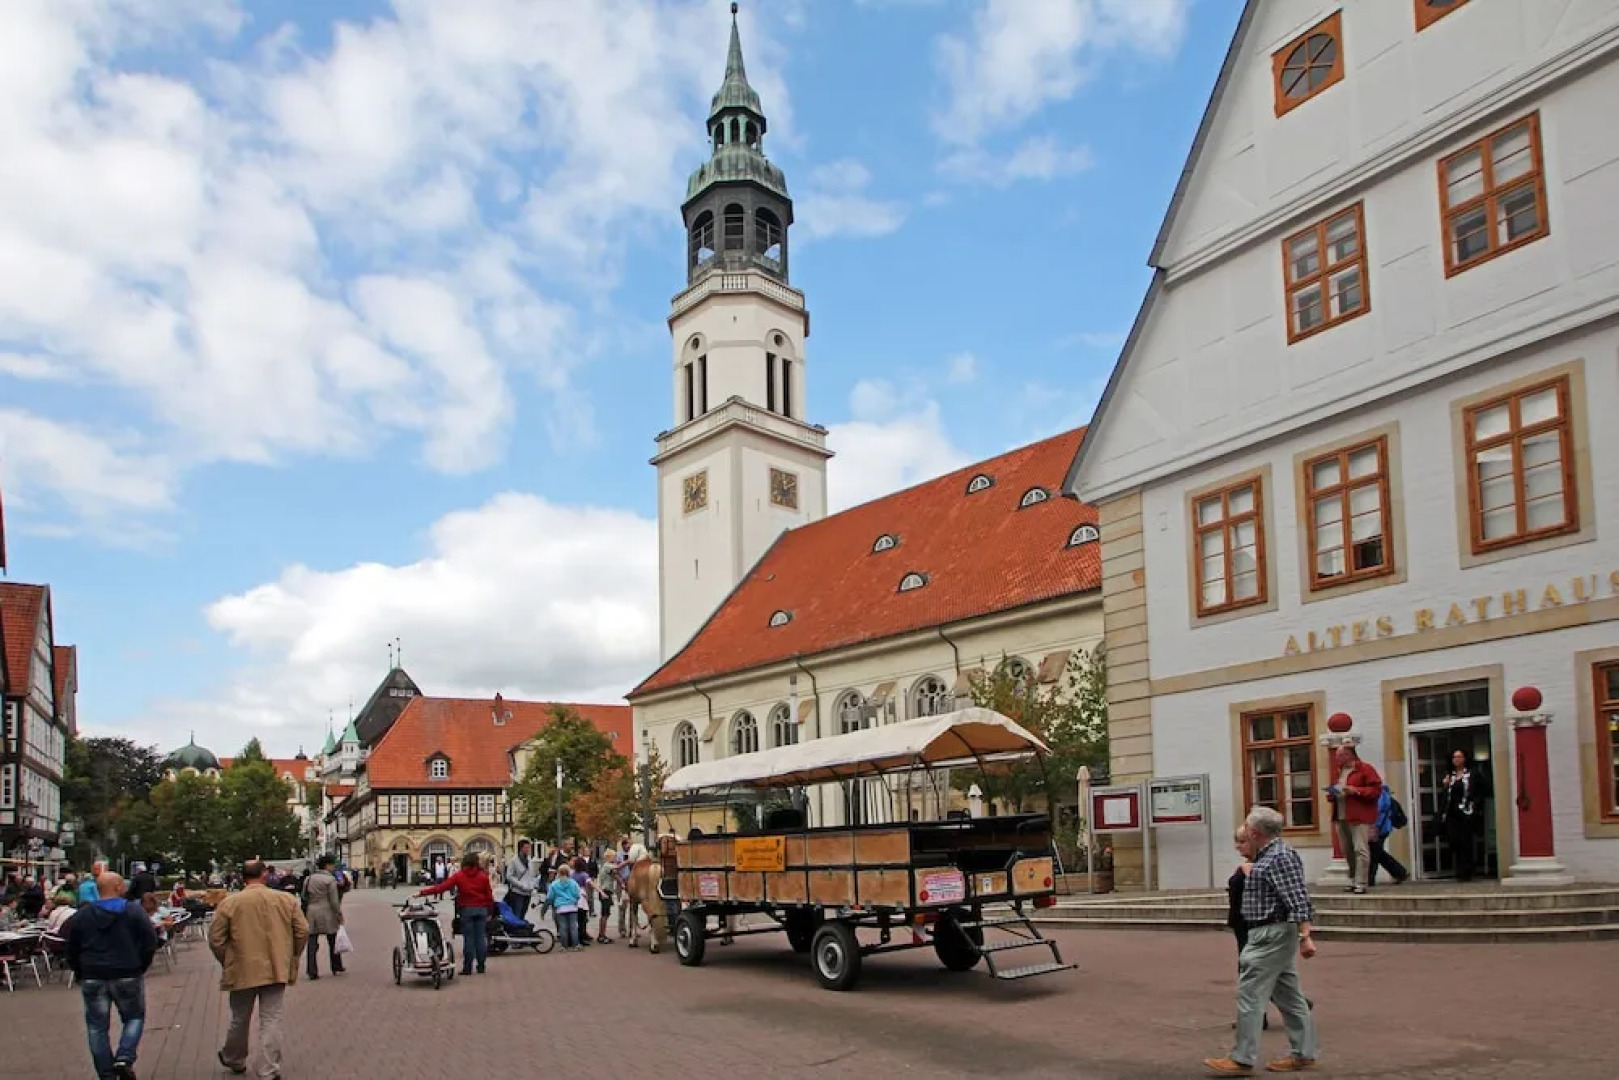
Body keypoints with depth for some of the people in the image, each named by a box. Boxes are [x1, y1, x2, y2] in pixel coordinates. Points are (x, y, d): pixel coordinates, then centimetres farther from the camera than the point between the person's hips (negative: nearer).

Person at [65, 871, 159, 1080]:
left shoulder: (82, 916, 3)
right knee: (134, 1018, 14)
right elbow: (150, 943, -6)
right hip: (128, 976, -2)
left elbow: (70, 950, 8)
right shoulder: (134, 912, -5)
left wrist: (80, 973, 20)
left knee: (98, 1027, 10)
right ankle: (124, 1059, -5)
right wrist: (140, 967, 8)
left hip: (92, 978, 2)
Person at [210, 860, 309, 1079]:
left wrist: (227, 963, 11)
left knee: (240, 1020, 19)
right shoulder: (287, 899, -3)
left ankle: (234, 1061, 39)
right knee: (271, 1021, 5)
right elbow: (303, 932, -1)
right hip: (276, 970, 0)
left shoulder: (229, 903, -7)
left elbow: (215, 940, -4)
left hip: (242, 972, 0)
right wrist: (290, 957, 13)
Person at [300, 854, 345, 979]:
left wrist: (305, 915, 18)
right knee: (333, 942, 10)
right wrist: (339, 915, -1)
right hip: (327, 914, -4)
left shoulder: (308, 879, 9)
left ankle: (312, 971, 0)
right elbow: (334, 901, -11)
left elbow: (304, 898, 12)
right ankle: (336, 968, 20)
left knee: (312, 943, 5)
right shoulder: (330, 879, -9)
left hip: (311, 914, 4)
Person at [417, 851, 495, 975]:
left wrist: (422, 893, -12)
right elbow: (489, 895, 2)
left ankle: (467, 967, 2)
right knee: (481, 937, 7)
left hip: (467, 909, -2)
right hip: (481, 909, 2)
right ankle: (481, 966, 9)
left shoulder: (459, 876, -5)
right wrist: (489, 912, 13)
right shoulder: (483, 876, 0)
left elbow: (442, 887, -12)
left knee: (468, 938, 2)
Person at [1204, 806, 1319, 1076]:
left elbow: (1298, 900, -24)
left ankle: (1242, 1059, -4)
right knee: (1288, 995, 13)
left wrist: (1305, 936, -29)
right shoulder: (1268, 857, 14)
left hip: (1271, 935, -11)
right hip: (1270, 935, 11)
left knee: (1249, 994, -8)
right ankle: (1303, 1054, 20)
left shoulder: (1280, 857, -18)